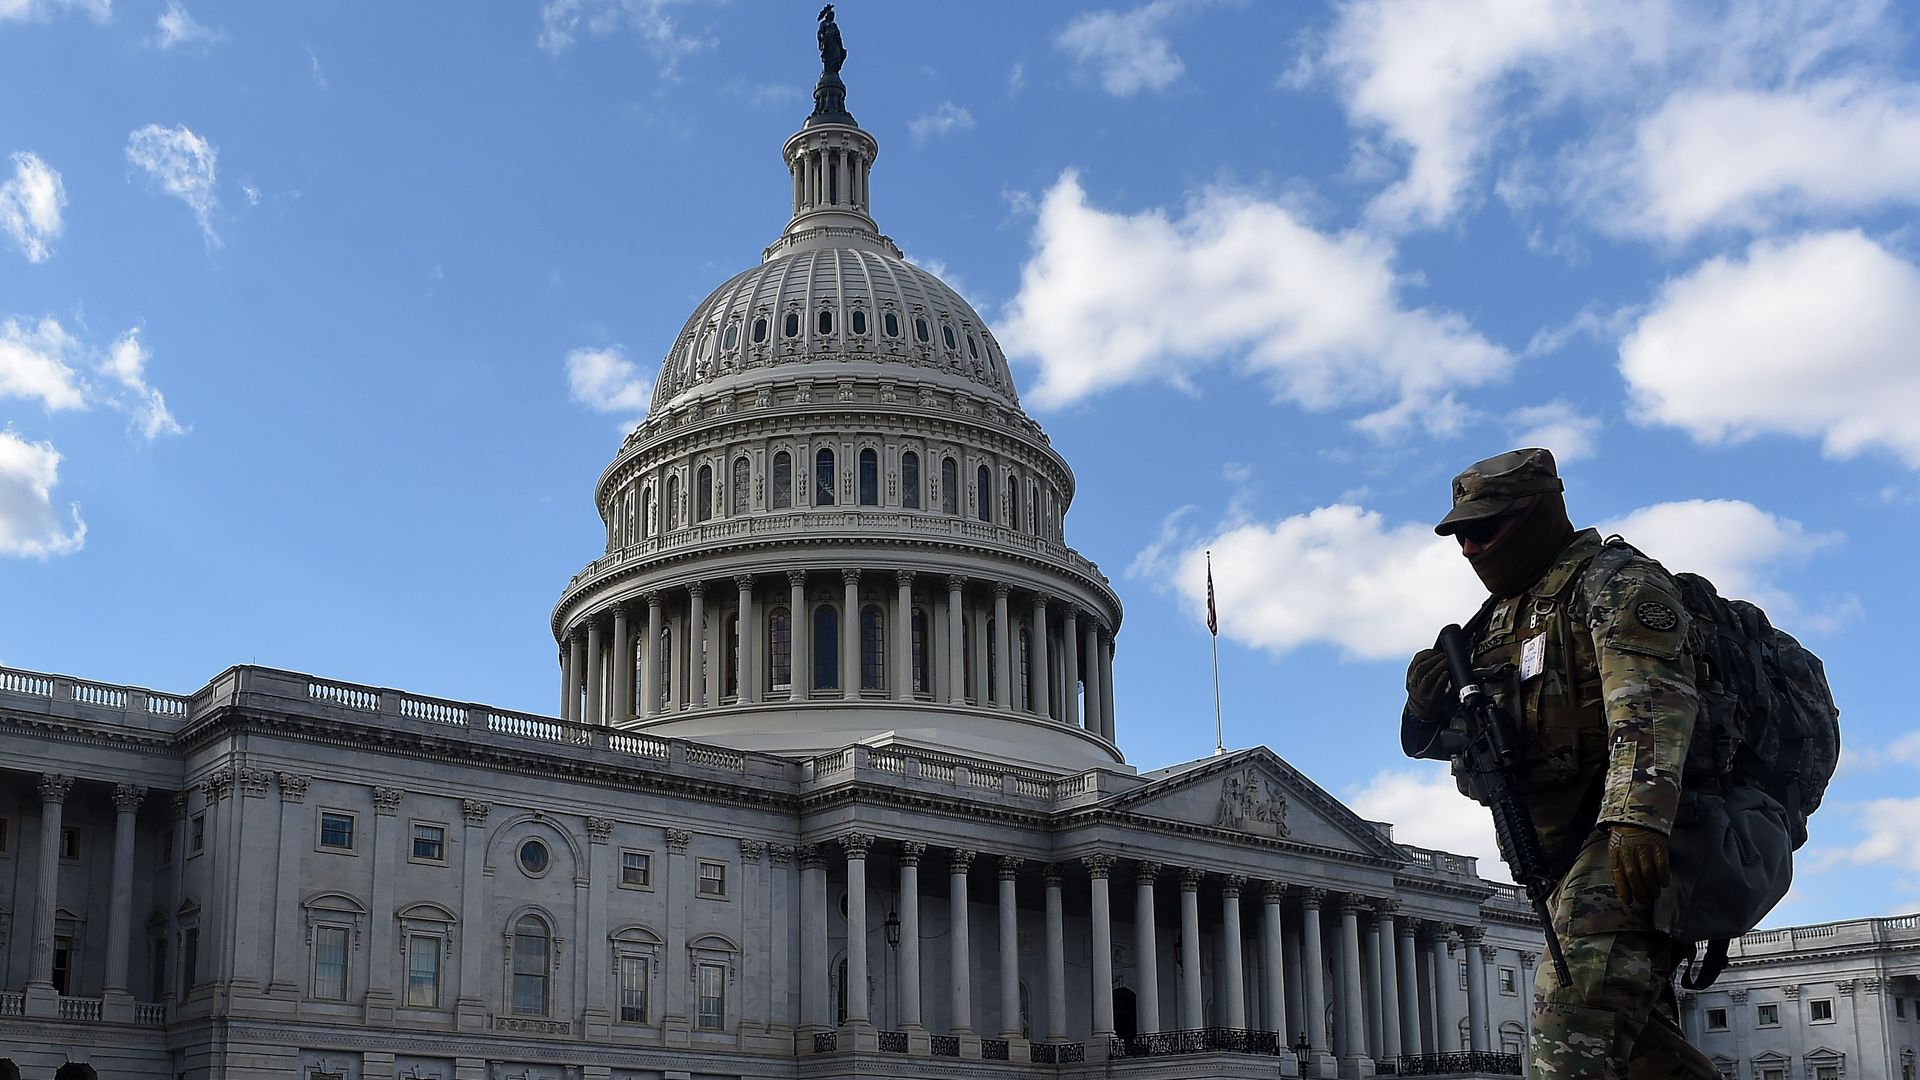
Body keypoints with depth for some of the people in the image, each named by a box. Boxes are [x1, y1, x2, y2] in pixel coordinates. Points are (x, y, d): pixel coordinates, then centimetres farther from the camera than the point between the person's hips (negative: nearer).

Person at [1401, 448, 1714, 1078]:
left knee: (1573, 1028, -25)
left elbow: (1652, 701, -22)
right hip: (1565, 855, 10)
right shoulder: (1500, 619, 22)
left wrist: (1637, 817, -37)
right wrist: (1430, 710, -2)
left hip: (1628, 842, -10)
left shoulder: (1615, 580, -4)